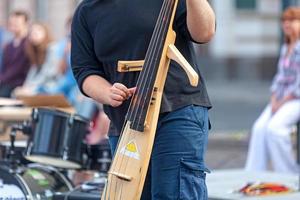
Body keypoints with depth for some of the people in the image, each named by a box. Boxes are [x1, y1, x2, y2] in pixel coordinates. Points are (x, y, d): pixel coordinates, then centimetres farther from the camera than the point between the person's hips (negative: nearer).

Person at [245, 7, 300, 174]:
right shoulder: (285, 48, 19)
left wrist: (283, 102, -14)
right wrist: (274, 100, 3)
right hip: (281, 99, 7)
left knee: (274, 127, -27)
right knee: (259, 128, -16)